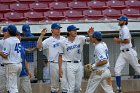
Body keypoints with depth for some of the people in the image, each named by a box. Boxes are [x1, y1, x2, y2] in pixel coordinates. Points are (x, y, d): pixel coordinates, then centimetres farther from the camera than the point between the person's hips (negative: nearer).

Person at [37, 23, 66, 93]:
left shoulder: (64, 39, 9)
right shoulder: (49, 40, -5)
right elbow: (39, 46, -16)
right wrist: (41, 35, -21)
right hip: (54, 64, -4)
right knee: (54, 85, 5)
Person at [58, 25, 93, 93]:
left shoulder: (80, 39, -1)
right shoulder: (63, 43, -6)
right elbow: (60, 56, -1)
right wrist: (60, 68, -6)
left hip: (79, 64, 4)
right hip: (70, 65, -4)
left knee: (78, 87, 12)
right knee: (71, 87, -6)